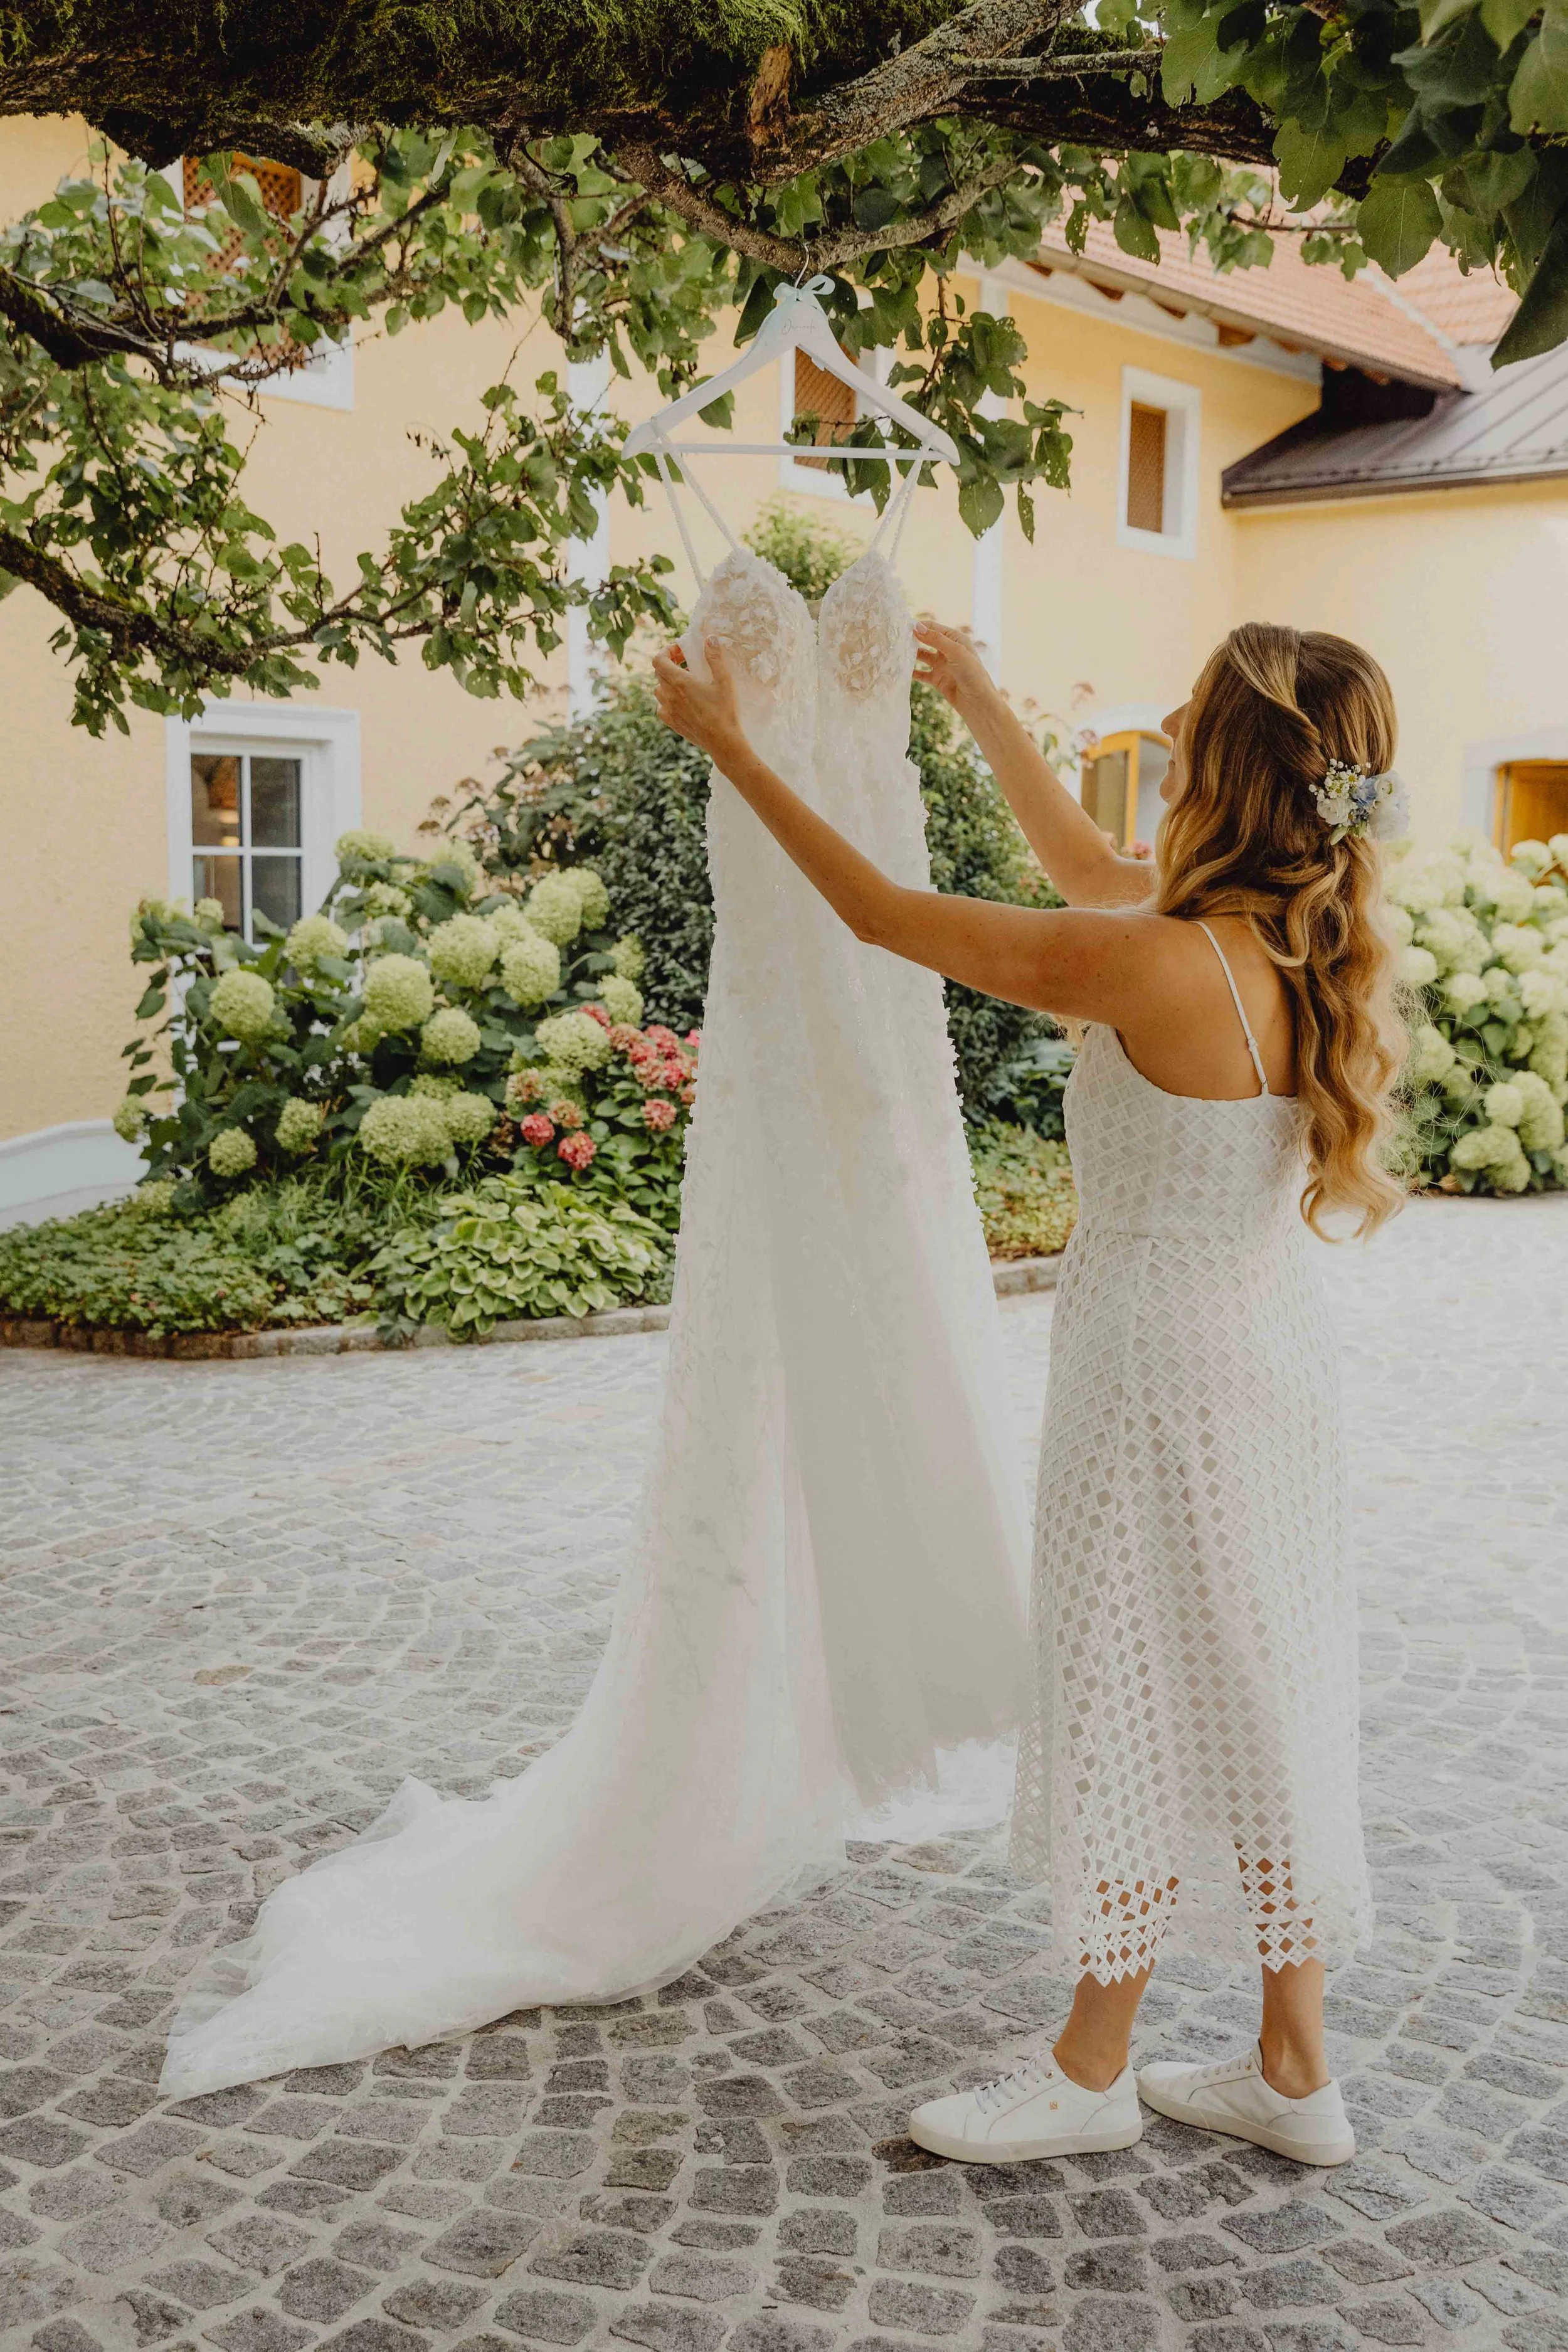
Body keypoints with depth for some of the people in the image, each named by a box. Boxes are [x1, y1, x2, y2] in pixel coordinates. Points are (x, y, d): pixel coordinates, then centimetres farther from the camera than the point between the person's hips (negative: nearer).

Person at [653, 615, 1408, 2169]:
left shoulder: (1166, 967, -25)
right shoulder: (1303, 948, -1)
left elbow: (883, 915, -16)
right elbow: (1086, 866, 17)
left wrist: (732, 751, -6)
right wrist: (979, 708, 27)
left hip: (1162, 1381, -8)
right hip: (1278, 1363, 8)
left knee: (1136, 1709, 6)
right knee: (1264, 1706, 16)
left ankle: (1091, 2072, 25)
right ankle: (1291, 2070, 28)